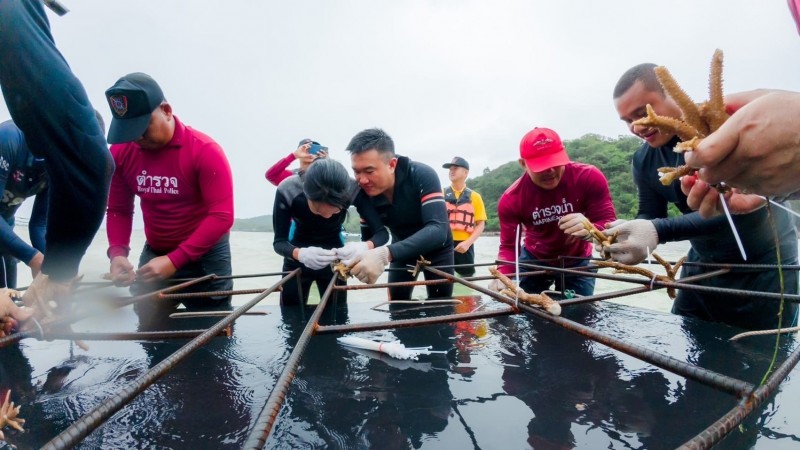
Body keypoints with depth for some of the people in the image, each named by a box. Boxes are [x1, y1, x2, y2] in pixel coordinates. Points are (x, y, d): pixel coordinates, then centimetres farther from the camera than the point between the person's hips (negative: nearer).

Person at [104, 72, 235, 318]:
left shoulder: (205, 151, -19)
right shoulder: (120, 152, -3)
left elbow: (222, 217, -23)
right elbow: (118, 209, 5)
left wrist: (174, 260, -26)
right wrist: (117, 253, -13)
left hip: (205, 255, -4)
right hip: (154, 253, 5)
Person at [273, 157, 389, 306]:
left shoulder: (353, 190, -29)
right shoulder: (287, 190, -29)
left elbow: (382, 232, -27)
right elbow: (279, 242, -25)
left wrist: (365, 246, -49)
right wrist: (300, 254, -46)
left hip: (334, 261, 0)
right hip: (297, 261, 0)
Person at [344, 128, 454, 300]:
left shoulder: (422, 176, -33)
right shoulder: (364, 191, -20)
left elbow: (438, 230, -45)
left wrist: (385, 254, -58)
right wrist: (358, 258, -40)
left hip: (436, 249, -3)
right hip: (402, 249, 3)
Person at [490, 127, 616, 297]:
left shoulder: (590, 178, -23)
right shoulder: (511, 200, -22)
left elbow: (610, 225, -23)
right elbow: (508, 246, -19)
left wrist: (590, 230, -48)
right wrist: (503, 276, -41)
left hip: (578, 261, 0)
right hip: (534, 259, 0)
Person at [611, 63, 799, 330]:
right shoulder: (644, 160, -4)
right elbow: (649, 217, -4)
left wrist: (658, 231, -47)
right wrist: (625, 233, -27)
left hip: (764, 267, -5)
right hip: (702, 267, 5)